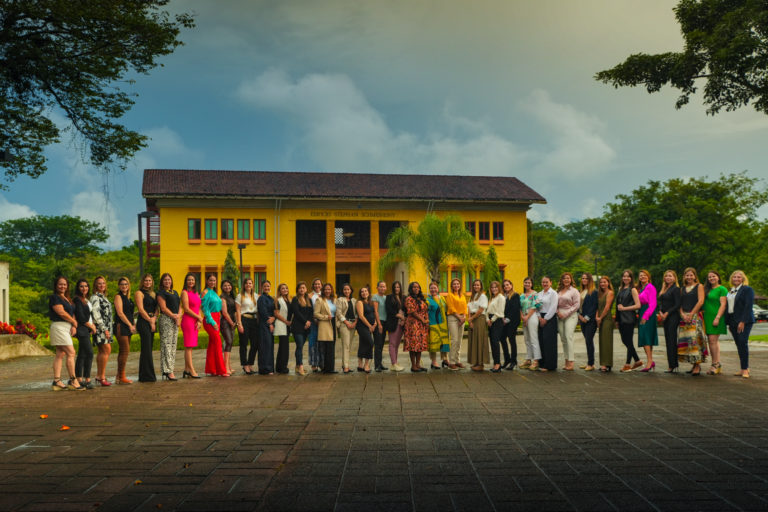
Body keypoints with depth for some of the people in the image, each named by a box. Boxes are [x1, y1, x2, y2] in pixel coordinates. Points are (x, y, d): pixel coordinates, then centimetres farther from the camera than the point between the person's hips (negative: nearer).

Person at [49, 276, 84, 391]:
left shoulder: (67, 299, 19)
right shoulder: (54, 297, -7)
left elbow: (72, 313, 17)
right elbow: (61, 312, -15)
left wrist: (73, 326, 0)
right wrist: (74, 322, -4)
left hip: (66, 327, 9)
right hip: (59, 326, -9)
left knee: (60, 354, 7)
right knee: (71, 353, -11)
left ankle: (56, 381, 9)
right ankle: (73, 381, -9)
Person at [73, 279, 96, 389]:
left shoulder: (86, 300, 17)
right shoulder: (77, 299, -10)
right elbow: (80, 317, -15)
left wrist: (93, 325, 3)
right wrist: (91, 327, -5)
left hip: (87, 330, 9)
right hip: (81, 329, -9)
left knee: (82, 355, 9)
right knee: (89, 353, -11)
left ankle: (79, 379, 13)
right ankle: (87, 380, -8)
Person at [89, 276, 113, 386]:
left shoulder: (103, 297, 19)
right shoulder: (95, 297, -9)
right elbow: (96, 314, -16)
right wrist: (104, 329, -18)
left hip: (106, 327, 9)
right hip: (100, 327, -9)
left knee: (102, 351, 10)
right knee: (106, 350, -13)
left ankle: (99, 375, 16)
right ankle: (102, 376, -10)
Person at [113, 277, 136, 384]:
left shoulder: (128, 297, 19)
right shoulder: (118, 296, -5)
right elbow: (120, 313, -13)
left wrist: (133, 325, 11)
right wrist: (130, 325, -12)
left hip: (128, 327, 8)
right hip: (121, 326, -8)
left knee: (123, 351, 8)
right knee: (125, 350, -11)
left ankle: (119, 377, 12)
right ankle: (121, 377, -8)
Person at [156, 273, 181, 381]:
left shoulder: (175, 293, 20)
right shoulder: (161, 293, -2)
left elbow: (179, 306, 18)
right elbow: (163, 308, -10)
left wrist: (179, 316, 0)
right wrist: (174, 316, -11)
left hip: (175, 320, 8)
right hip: (165, 319, -8)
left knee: (173, 345, 6)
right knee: (166, 345, -9)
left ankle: (170, 370, 9)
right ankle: (168, 371, -12)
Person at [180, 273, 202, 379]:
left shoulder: (196, 293, 18)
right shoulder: (184, 292, -5)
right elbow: (186, 309, -12)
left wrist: (199, 321, 1)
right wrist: (199, 318, -7)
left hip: (195, 321, 8)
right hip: (188, 320, -8)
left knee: (190, 346, 9)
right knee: (188, 346, -7)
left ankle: (186, 370, 13)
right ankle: (191, 371, -8)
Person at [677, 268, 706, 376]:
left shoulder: (699, 286, 2)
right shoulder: (683, 289, 17)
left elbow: (700, 301, -8)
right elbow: (680, 304, 13)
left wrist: (691, 314, -12)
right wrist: (683, 314, -5)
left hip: (695, 316, -5)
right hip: (684, 317, 6)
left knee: (694, 339, -14)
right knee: (685, 341, 1)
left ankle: (697, 365, -13)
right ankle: (693, 364, 8)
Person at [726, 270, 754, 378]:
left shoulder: (747, 289, -3)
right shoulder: (731, 291, 18)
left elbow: (748, 306, -12)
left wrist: (743, 321, -19)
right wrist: (728, 322, 10)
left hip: (744, 321, -7)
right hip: (732, 321, 7)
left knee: (743, 342, -13)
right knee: (738, 344, 6)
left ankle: (745, 369, -10)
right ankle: (744, 368, 11)